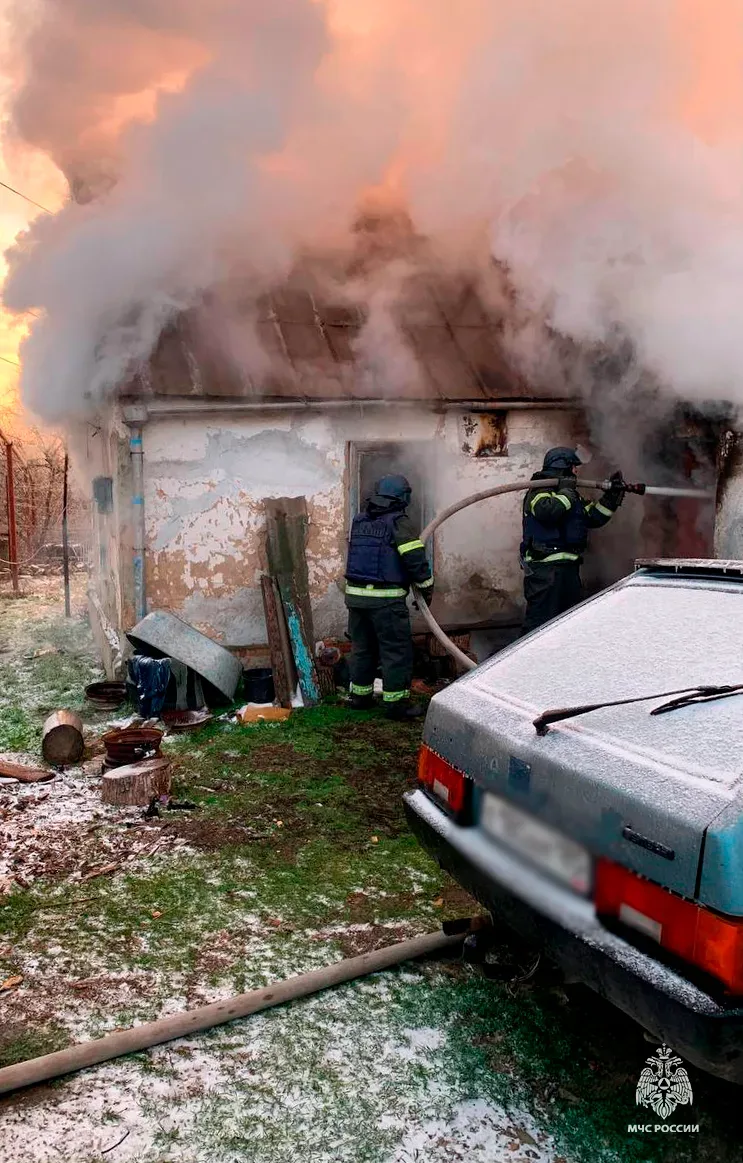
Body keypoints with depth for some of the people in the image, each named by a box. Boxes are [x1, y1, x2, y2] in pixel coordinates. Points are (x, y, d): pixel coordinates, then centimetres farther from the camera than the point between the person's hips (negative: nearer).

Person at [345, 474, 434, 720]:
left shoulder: (359, 520, 12)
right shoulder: (399, 522, -9)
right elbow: (415, 558, -15)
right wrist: (427, 586, -3)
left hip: (355, 594, 7)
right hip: (386, 598, -7)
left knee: (362, 647, 18)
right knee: (397, 649, 1)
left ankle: (360, 695, 26)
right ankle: (396, 702, 3)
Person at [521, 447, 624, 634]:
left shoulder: (572, 495, 20)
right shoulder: (540, 492, -8)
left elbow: (594, 517, 22)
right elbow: (548, 511, -29)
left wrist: (612, 496, 13)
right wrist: (566, 491, -15)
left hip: (569, 566, 10)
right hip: (545, 568, -10)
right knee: (541, 619, -12)